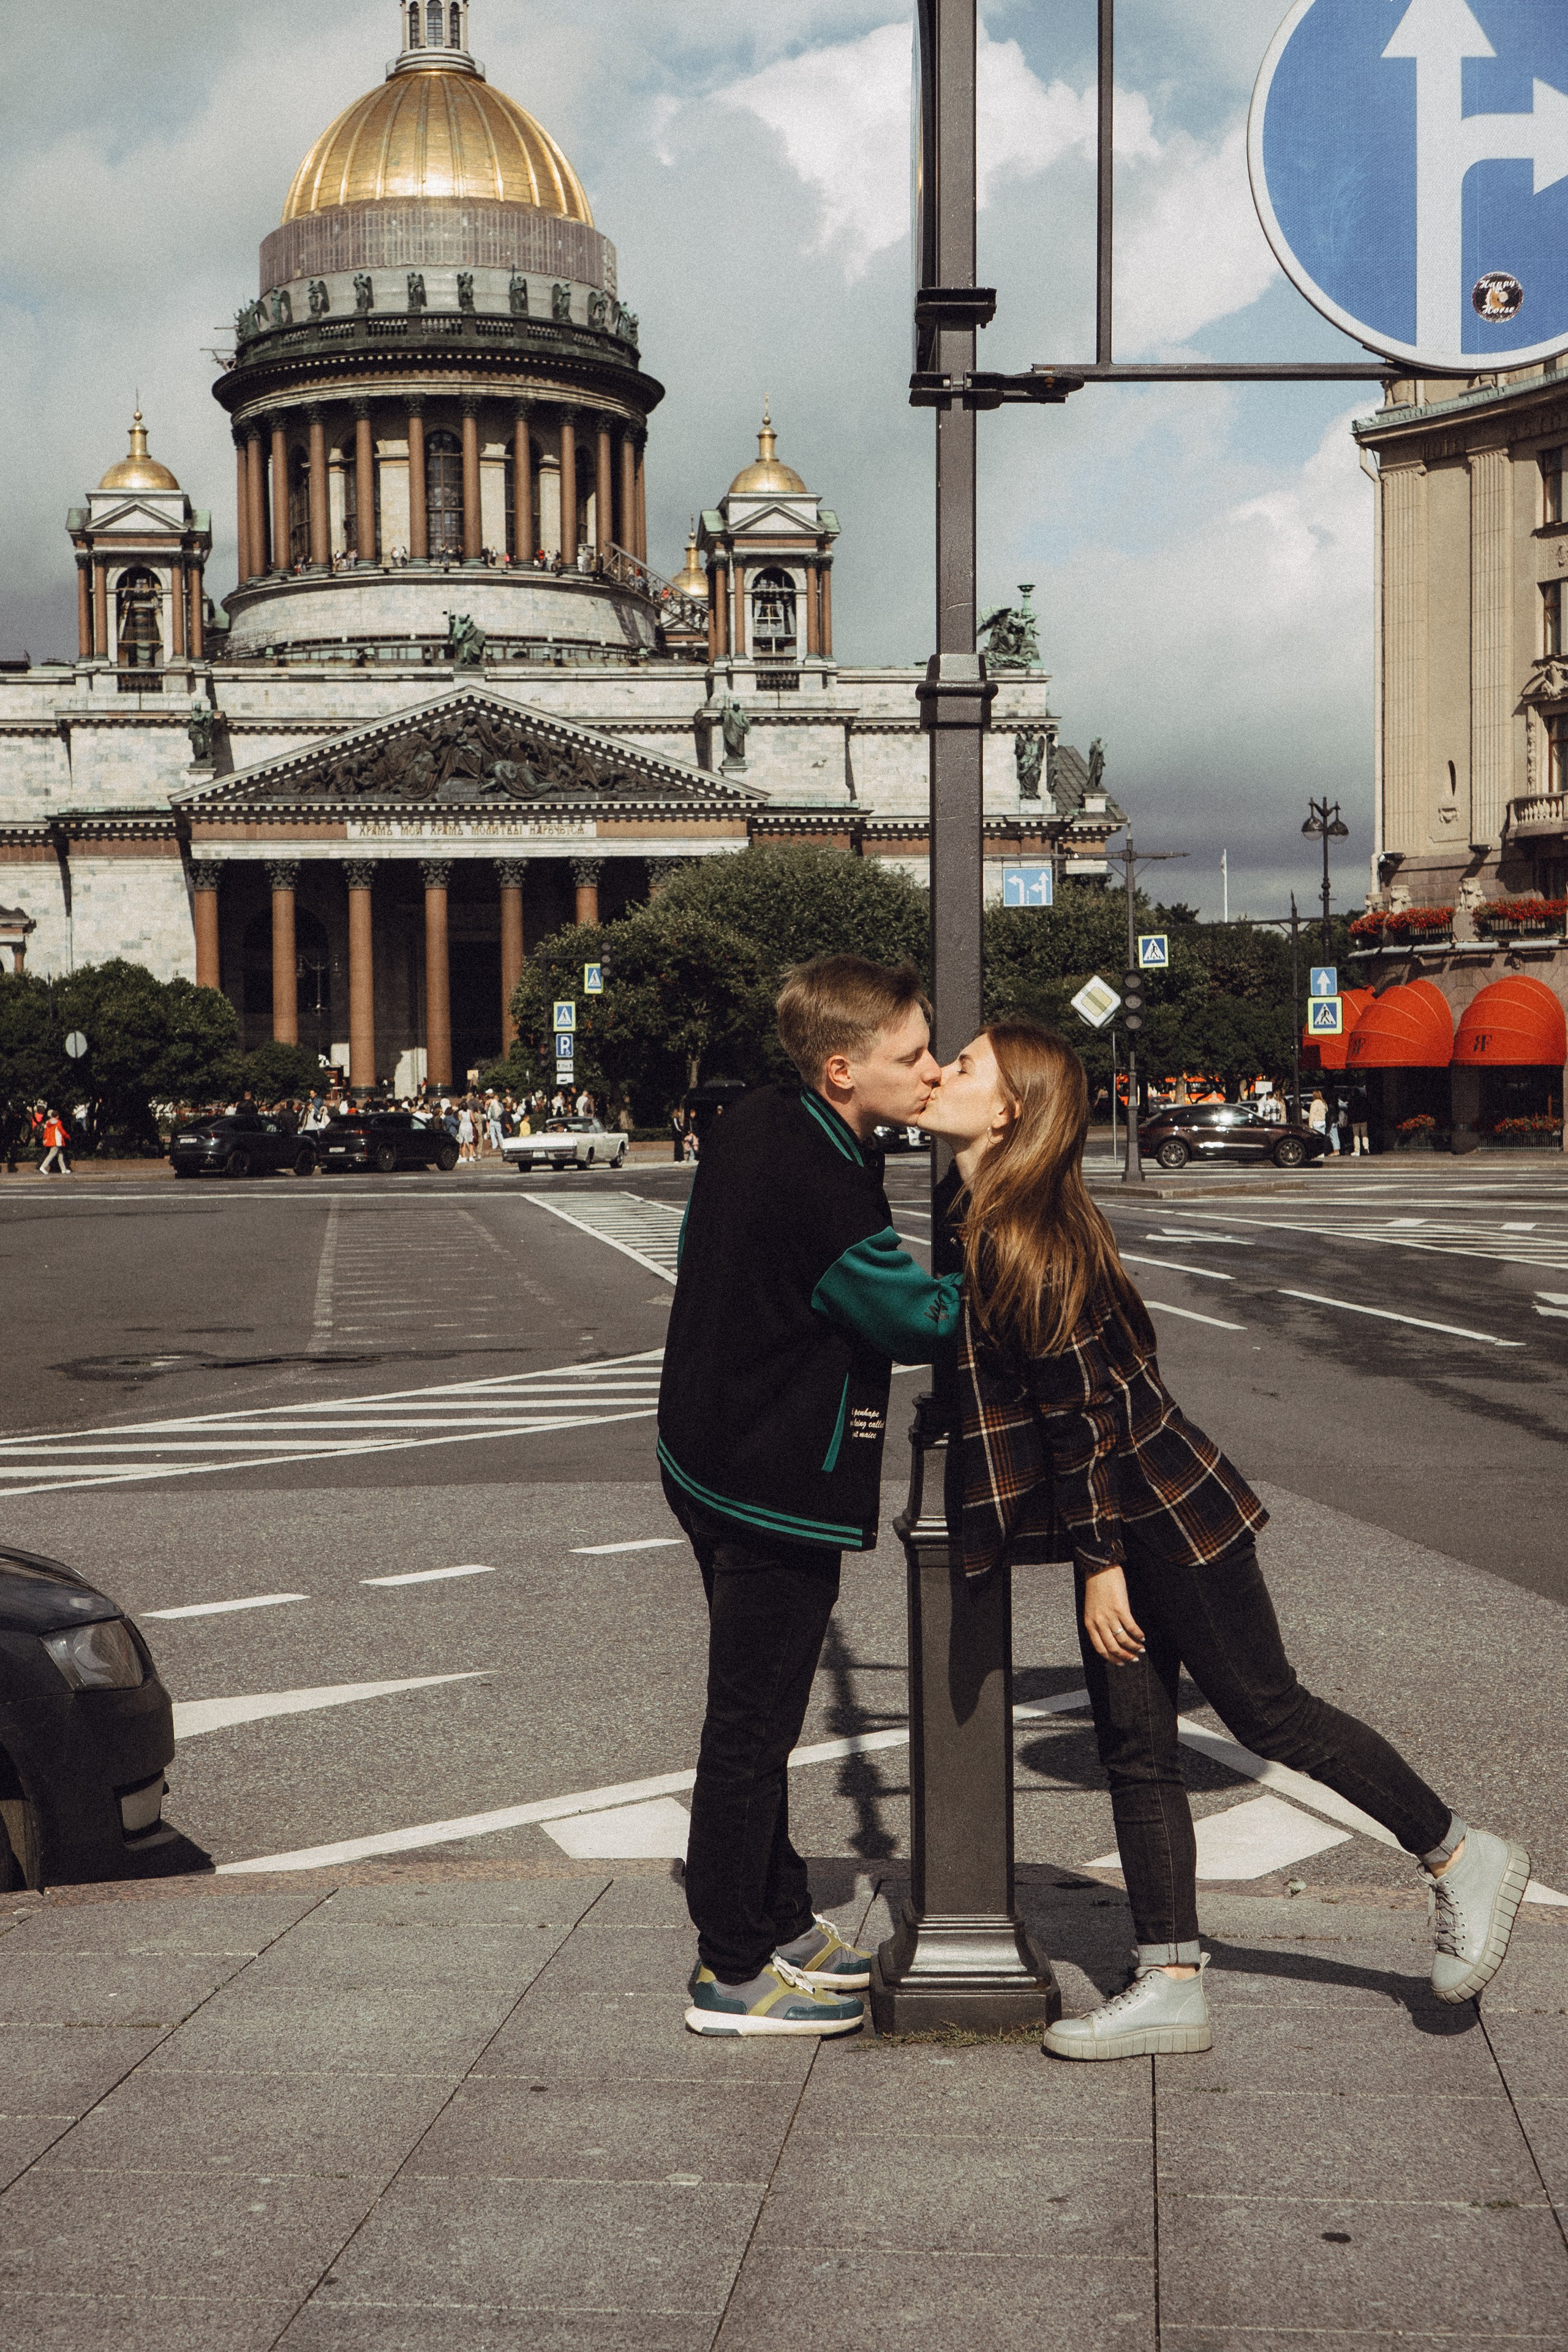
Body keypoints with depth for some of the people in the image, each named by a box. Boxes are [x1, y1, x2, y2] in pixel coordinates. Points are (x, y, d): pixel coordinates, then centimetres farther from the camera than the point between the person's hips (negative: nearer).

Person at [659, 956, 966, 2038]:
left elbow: (701, 1247, 17)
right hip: (778, 1492, -10)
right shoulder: (823, 1188, -28)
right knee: (753, 1724, 1)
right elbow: (920, 1317, -18)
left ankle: (780, 1922, 35)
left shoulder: (756, 1124, 2)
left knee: (755, 1712, 20)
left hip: (714, 1455, 10)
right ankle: (735, 1972, 13)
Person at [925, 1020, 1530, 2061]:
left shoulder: (1025, 1242, -24)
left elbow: (1087, 1411, -22)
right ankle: (1172, 1985, 14)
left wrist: (1101, 1563, -17)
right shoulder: (967, 1216, 6)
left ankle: (1463, 1859, 21)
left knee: (1268, 1711, 3)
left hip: (1164, 1509, -9)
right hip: (1124, 1523, 9)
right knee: (1135, 1746, 9)